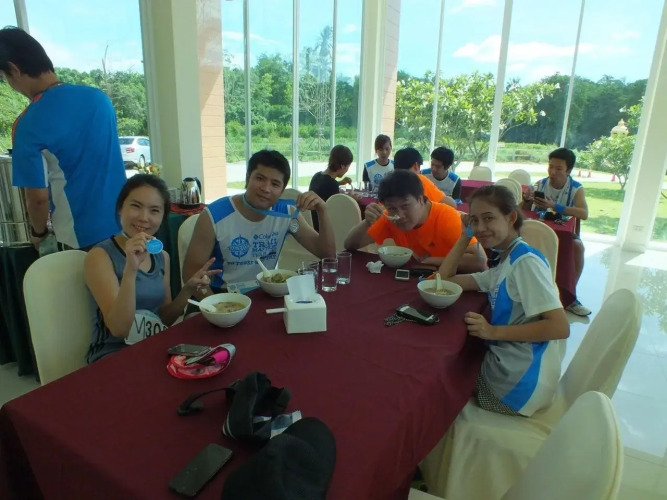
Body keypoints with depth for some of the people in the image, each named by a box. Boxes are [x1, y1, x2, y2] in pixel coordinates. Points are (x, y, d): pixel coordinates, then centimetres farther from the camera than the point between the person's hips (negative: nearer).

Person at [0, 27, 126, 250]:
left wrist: (39, 234, 8)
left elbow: (38, 197, -13)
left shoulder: (28, 125, -16)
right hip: (123, 225, 5)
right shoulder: (98, 96, -1)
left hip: (79, 236, -5)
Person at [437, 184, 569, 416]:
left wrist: (494, 331, -25)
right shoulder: (502, 265, 10)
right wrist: (465, 236, 4)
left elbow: (560, 327, -23)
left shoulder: (526, 261, -17)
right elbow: (445, 279, 9)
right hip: (504, 367, 8)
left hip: (520, 381, -8)